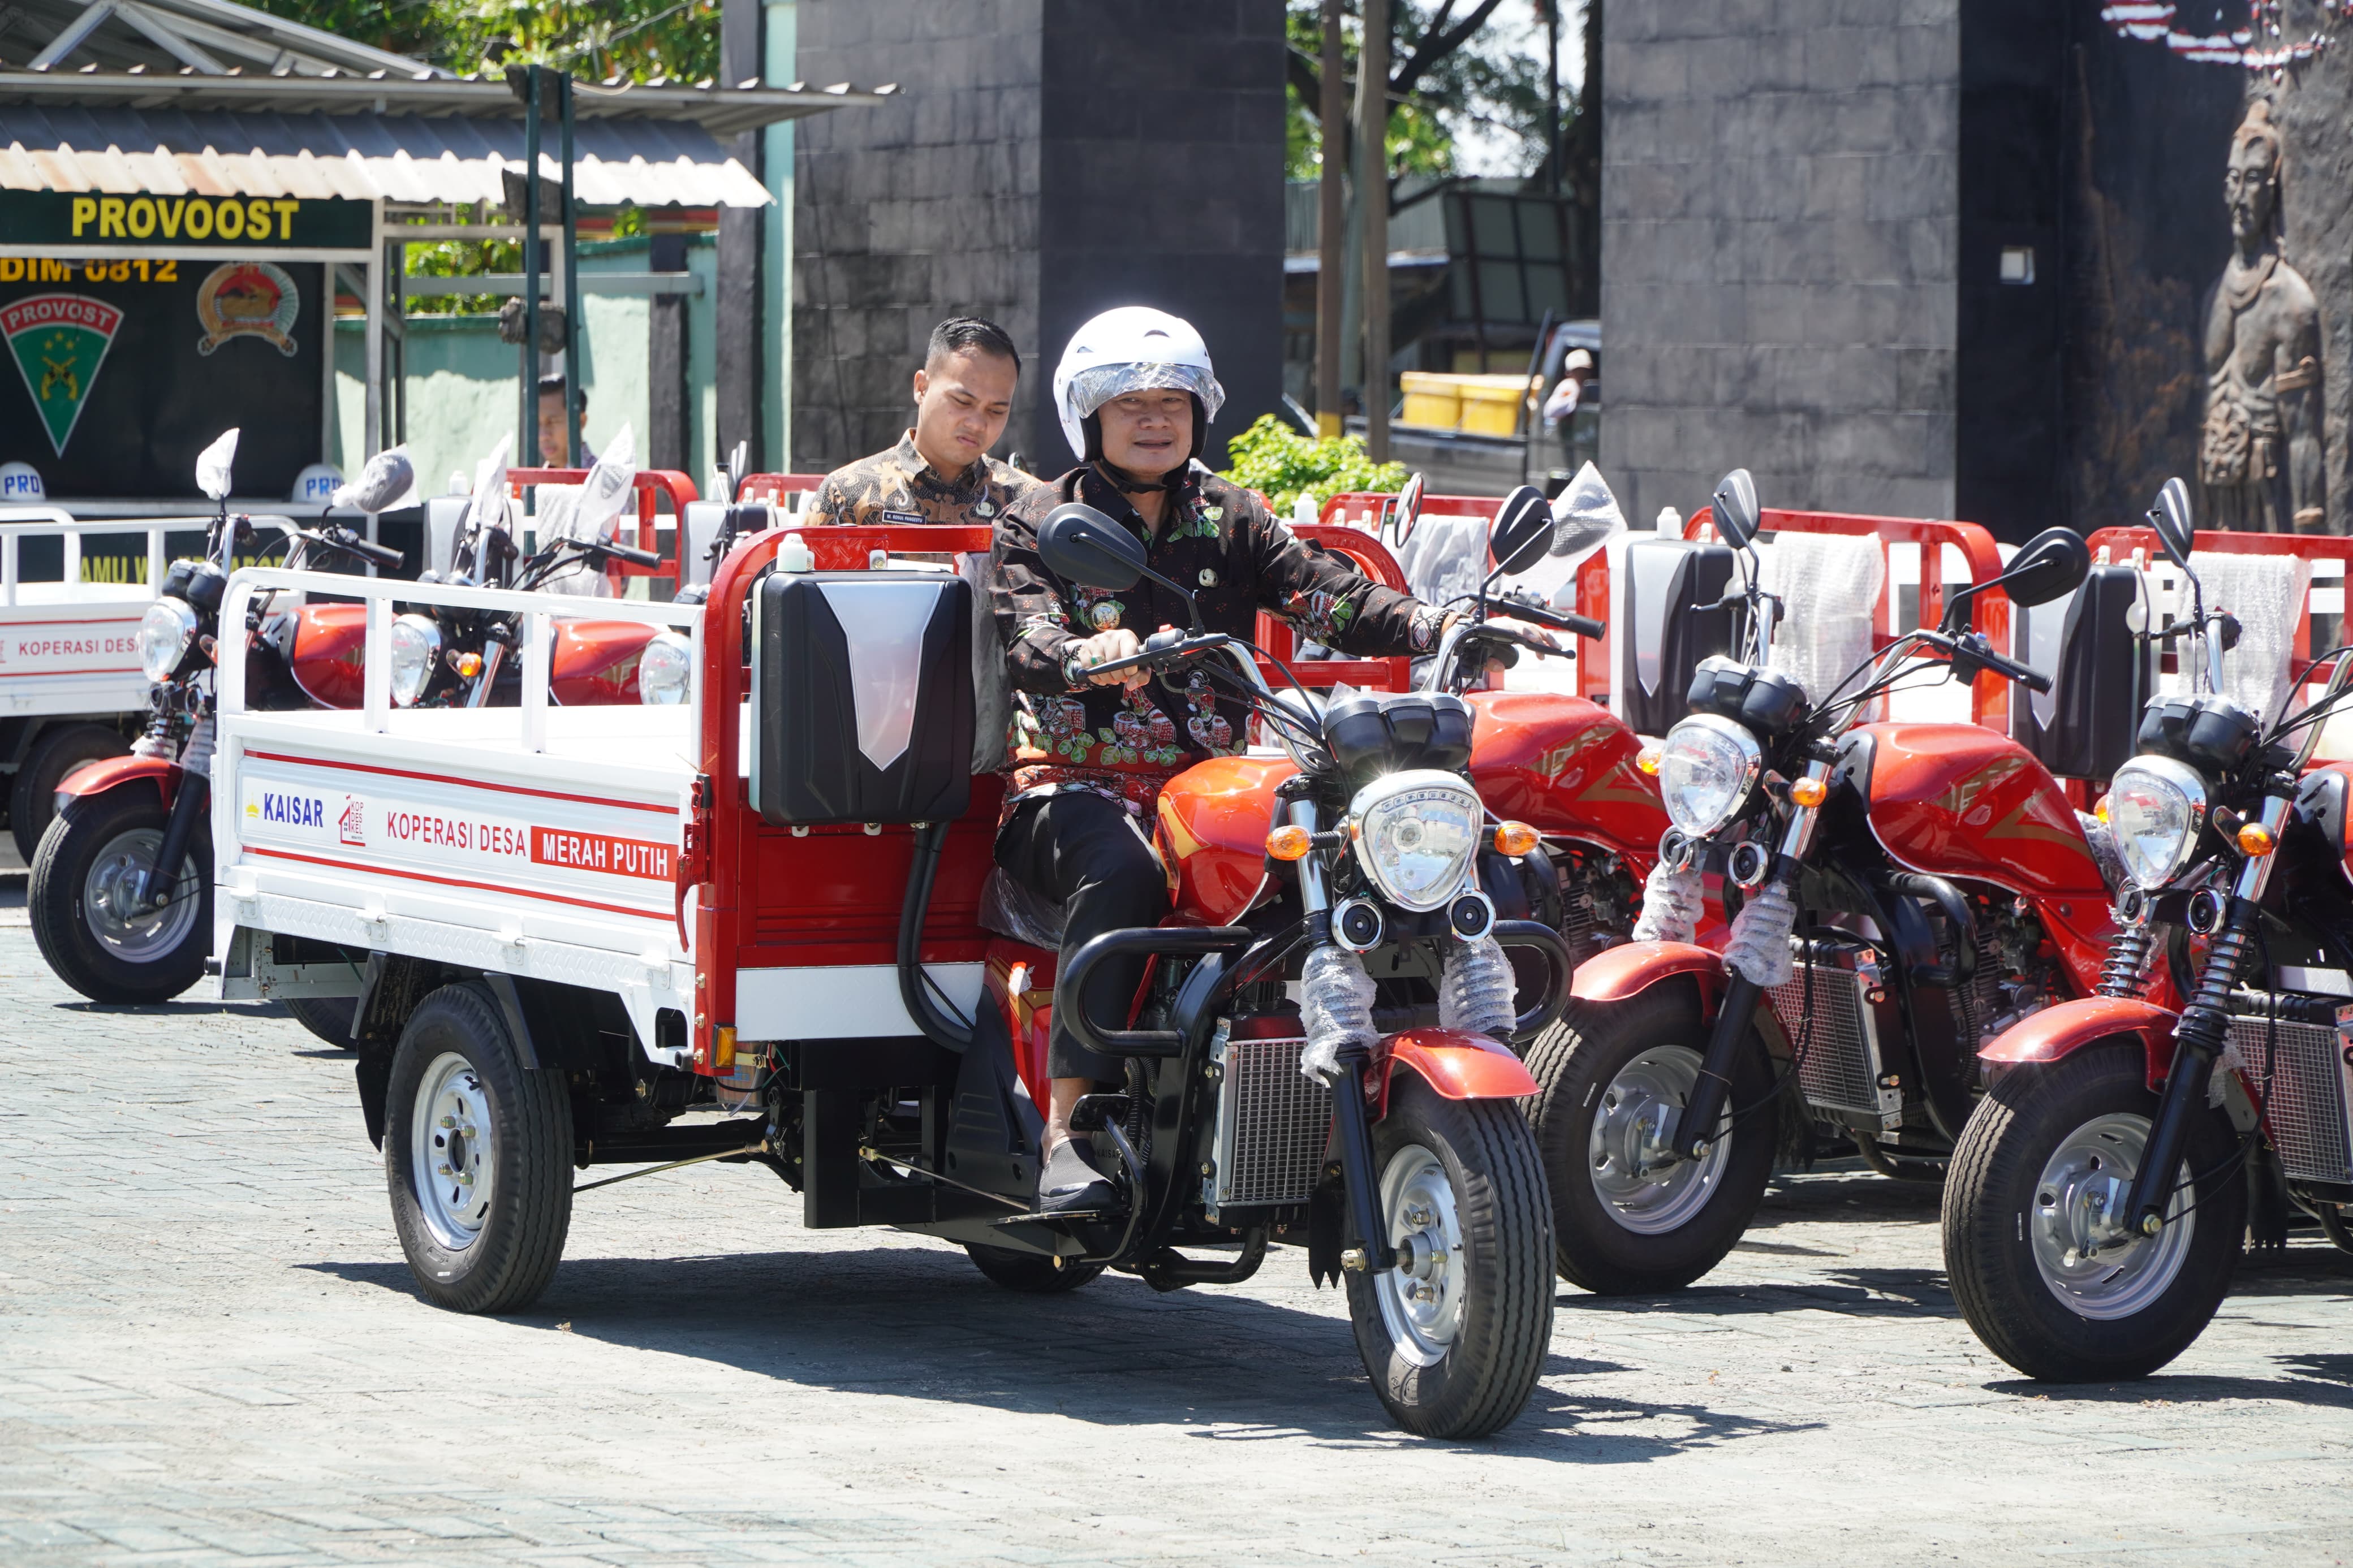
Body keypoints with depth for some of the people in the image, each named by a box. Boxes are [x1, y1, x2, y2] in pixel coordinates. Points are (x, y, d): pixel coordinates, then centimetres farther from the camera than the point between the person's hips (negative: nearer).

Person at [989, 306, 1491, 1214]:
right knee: (1120, 873, -37)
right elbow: (1023, 637, -12)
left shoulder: (1229, 519, 18)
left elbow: (1327, 596, 3)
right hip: (1078, 785, -4)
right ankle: (1070, 1125, -41)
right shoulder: (1039, 525, 7)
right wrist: (1085, 656, -37)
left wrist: (1436, 628, -17)